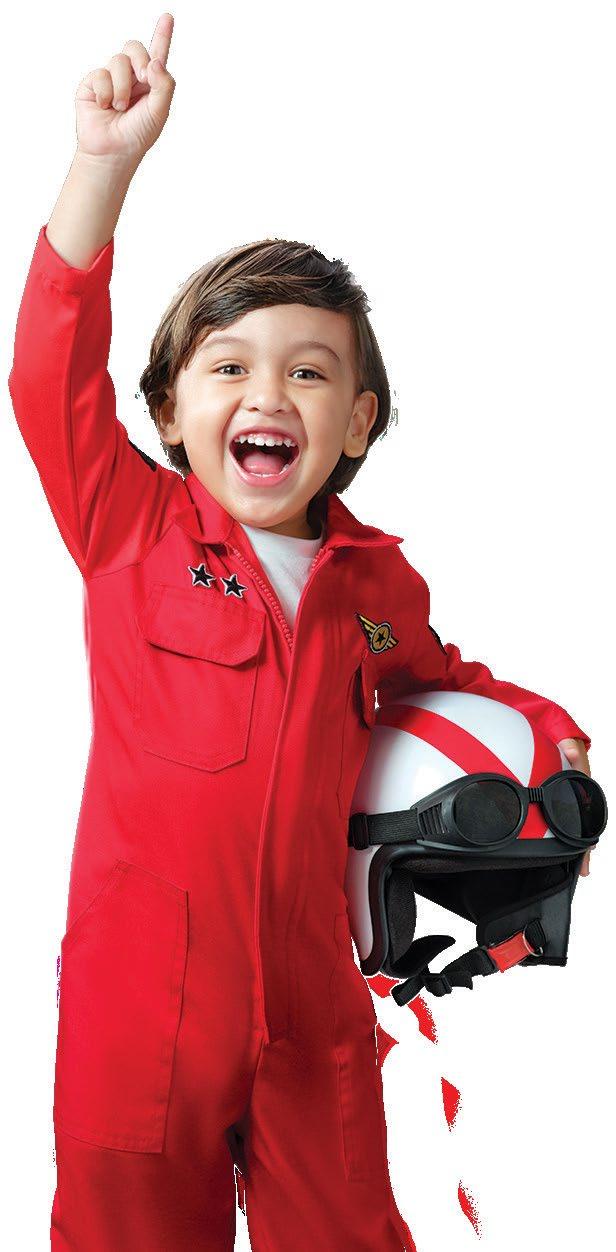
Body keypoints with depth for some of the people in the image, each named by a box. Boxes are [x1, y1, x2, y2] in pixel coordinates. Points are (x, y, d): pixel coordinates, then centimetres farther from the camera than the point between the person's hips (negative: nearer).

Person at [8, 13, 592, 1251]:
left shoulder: (379, 581, 7)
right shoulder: (130, 529, -2)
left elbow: (435, 676, 27)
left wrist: (544, 726, 11)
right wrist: (106, 161, -20)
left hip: (310, 1004, 3)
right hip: (138, 996, -2)